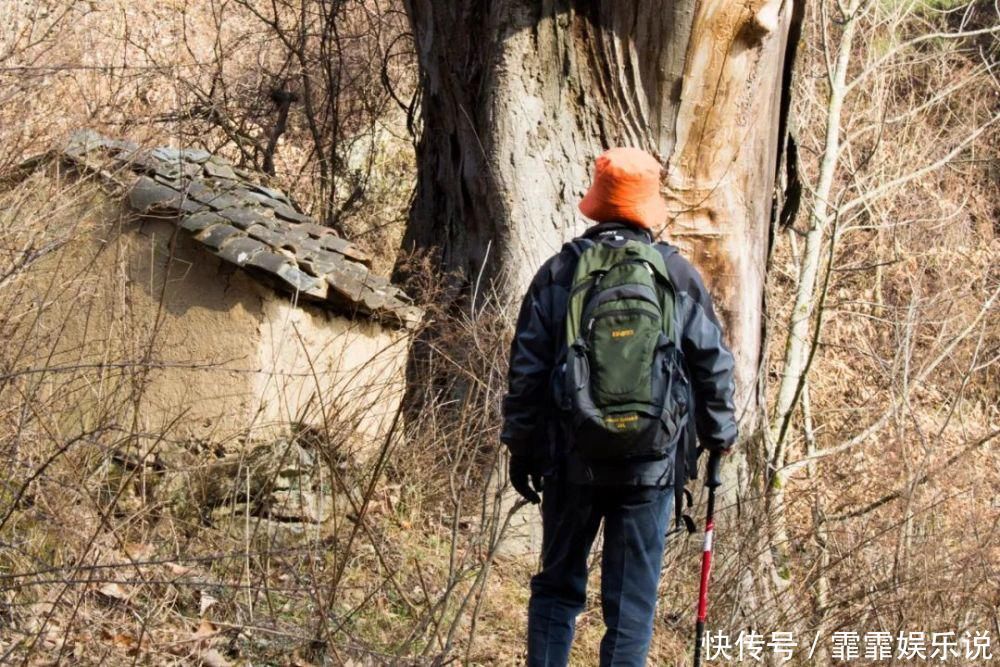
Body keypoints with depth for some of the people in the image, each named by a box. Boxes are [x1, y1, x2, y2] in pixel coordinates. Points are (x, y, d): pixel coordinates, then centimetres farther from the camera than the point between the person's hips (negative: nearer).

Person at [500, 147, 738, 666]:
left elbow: (526, 367, 2)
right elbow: (711, 366, 6)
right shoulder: (679, 276, 1)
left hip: (570, 462, 1)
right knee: (631, 599, 4)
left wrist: (520, 445, 11)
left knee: (557, 586, 14)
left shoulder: (558, 272, 1)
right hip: (650, 466, -1)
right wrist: (719, 435, 20)